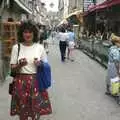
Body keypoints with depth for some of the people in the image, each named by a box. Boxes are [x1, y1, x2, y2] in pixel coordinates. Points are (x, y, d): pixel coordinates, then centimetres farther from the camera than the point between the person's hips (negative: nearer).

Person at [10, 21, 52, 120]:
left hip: (36, 82, 0)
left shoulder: (40, 47, 0)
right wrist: (20, 65, -20)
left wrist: (40, 64, -13)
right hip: (21, 82, 0)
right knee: (22, 111, 10)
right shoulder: (16, 47, -1)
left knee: (37, 110, 9)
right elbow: (12, 67, 1)